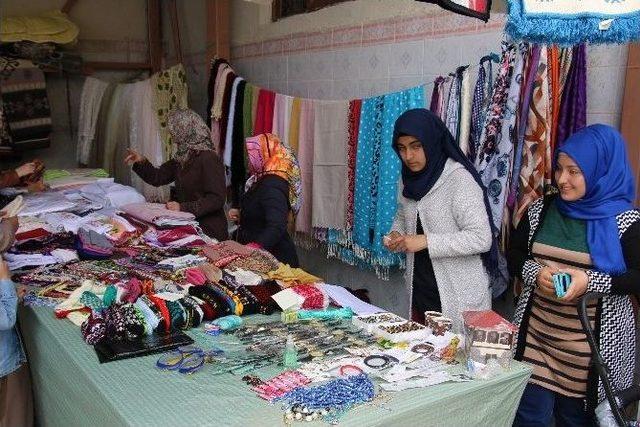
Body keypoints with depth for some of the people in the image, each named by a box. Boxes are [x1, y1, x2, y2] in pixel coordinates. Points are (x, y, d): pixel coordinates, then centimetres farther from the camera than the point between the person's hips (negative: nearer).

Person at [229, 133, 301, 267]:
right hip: (263, 256, 10)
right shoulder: (264, 180, 11)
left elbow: (276, 227, -33)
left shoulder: (273, 185, -21)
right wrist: (241, 215, 9)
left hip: (275, 257, -10)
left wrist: (252, 247, -45)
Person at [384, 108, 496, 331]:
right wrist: (396, 234, 1)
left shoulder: (459, 179, -17)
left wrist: (426, 241, -24)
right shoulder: (409, 178, 5)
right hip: (420, 291, 7)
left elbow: (481, 239, -21)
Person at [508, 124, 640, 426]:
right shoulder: (541, 210, 2)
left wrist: (590, 281, -22)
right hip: (536, 333, 3)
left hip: (594, 342, -3)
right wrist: (535, 272, -12)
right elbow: (514, 257, 8)